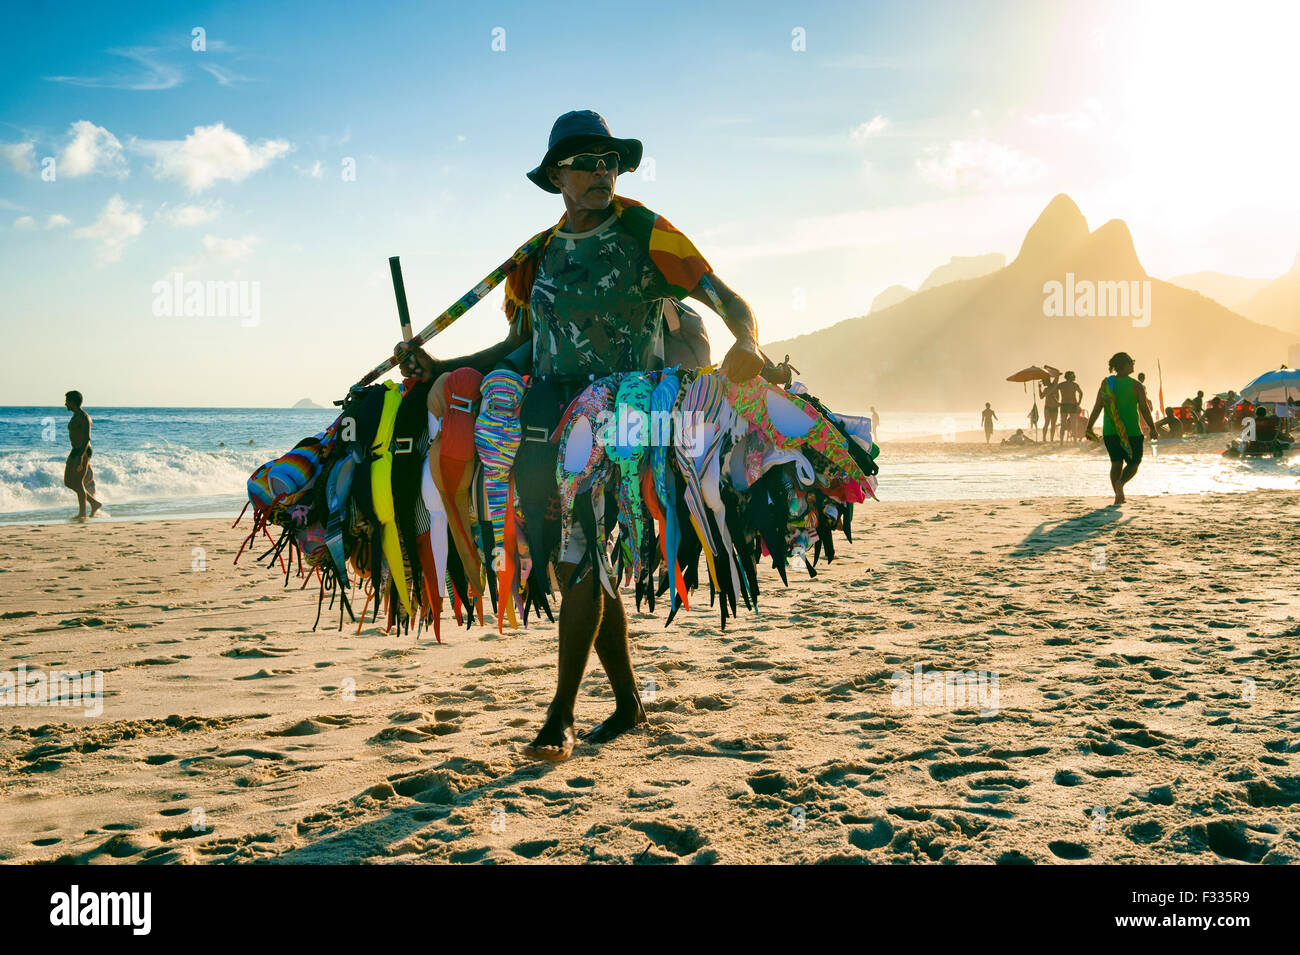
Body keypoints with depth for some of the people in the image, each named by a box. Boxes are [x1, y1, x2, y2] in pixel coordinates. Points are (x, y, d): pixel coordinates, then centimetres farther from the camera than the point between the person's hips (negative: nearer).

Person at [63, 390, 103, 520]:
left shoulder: (84, 417, -15)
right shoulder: (75, 417, 16)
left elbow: (87, 439, -21)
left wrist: (81, 458, -27)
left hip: (83, 452, -10)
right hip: (75, 451, 10)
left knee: (78, 483, -9)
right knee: (68, 482, 9)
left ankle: (82, 514, -3)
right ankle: (94, 503, 13)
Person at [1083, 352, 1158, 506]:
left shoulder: (1106, 384, 2)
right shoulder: (1135, 385, -7)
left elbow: (1097, 407, -2)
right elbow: (1144, 409, -5)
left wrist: (1088, 427, 3)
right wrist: (1152, 428, 6)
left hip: (1109, 432, 3)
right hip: (1132, 432, -3)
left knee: (1116, 463, 14)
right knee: (1133, 463, 9)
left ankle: (1118, 496, 9)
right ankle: (1121, 482, -19)